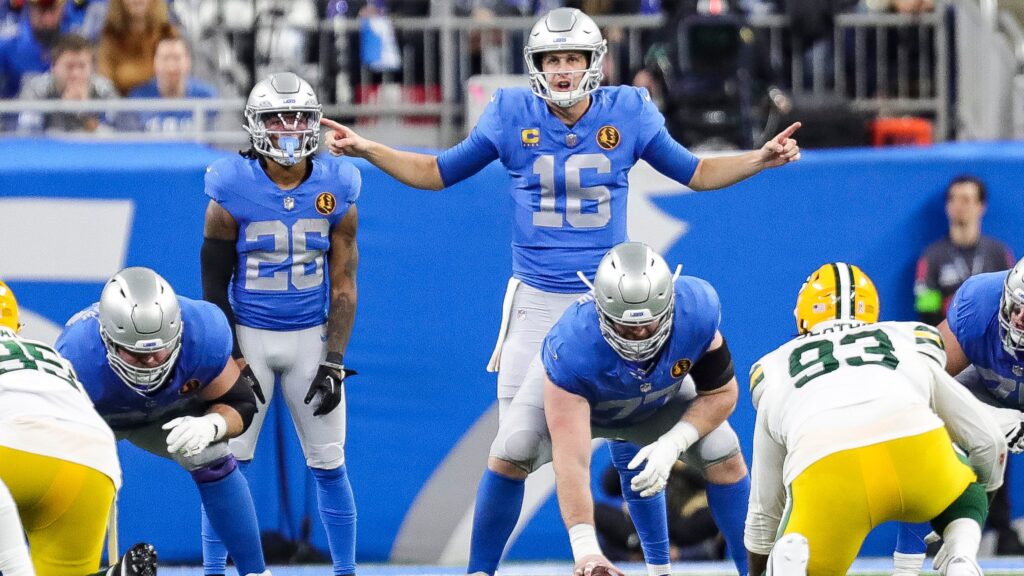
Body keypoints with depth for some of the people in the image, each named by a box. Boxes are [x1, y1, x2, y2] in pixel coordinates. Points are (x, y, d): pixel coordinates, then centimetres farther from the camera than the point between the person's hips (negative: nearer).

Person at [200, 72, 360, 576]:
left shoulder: (335, 192, -3)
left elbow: (343, 284, 0)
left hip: (311, 338, 2)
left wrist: (334, 362, -8)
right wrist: (232, 361, -10)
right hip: (248, 338, -2)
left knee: (329, 464, 3)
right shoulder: (233, 192, -10)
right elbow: (215, 285, -4)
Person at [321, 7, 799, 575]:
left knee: (634, 444, 2)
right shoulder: (511, 117, -2)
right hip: (536, 304, 0)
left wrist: (760, 159, -2)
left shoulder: (628, 113, -1)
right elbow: (440, 172, 9)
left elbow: (693, 172, 11)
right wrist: (367, 151, -1)